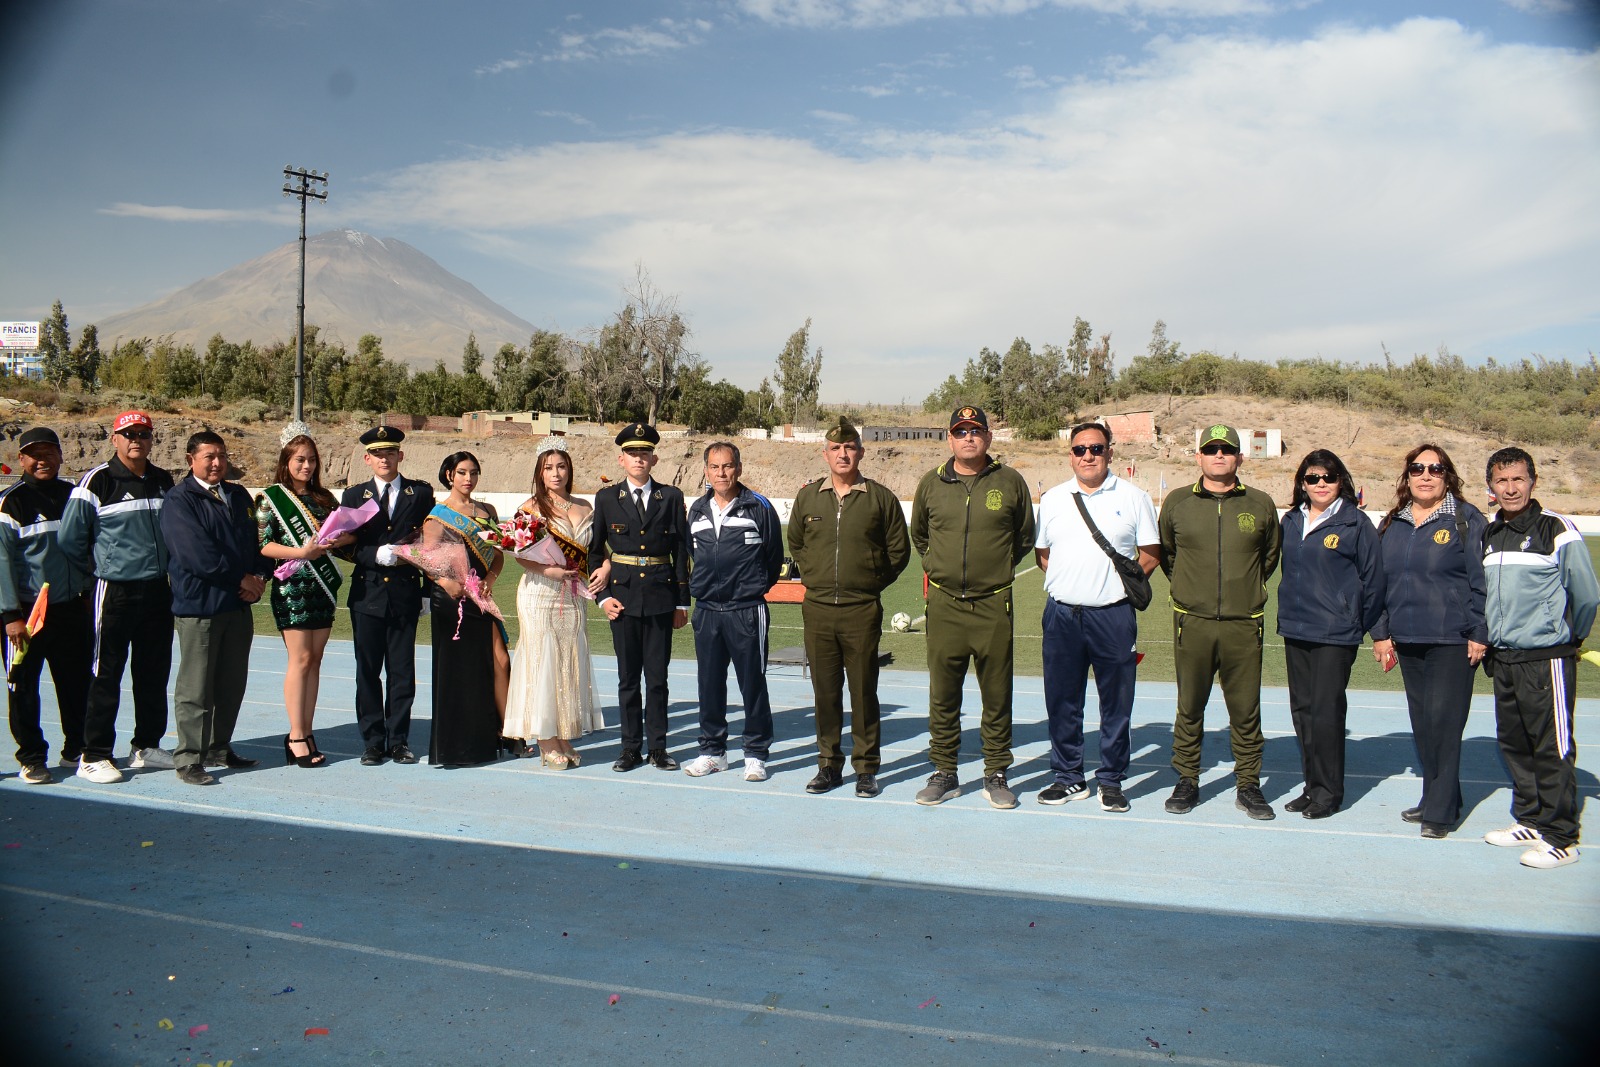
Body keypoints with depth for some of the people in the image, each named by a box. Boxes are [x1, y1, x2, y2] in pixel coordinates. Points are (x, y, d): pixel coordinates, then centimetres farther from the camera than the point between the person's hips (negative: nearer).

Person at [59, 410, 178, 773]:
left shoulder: (163, 481, 10)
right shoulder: (96, 481, -9)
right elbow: (70, 538, -7)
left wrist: (167, 569, 14)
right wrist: (98, 569, 2)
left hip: (158, 590, 6)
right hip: (114, 590, -6)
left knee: (154, 672, 11)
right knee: (106, 674, 0)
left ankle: (147, 746, 23)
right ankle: (95, 754, 9)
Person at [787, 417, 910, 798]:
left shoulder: (880, 497, 0)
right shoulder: (808, 496, 6)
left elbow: (899, 549, 7)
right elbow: (795, 544, 21)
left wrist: (874, 582, 3)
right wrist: (812, 577, 11)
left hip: (862, 611, -2)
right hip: (818, 609, 2)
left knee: (863, 692, 3)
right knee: (825, 692, 8)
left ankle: (866, 769, 13)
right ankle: (829, 765, 19)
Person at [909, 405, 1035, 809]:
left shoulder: (1010, 482, 2)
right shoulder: (931, 483, 7)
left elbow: (1025, 535, 16)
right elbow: (918, 534, 23)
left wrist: (1002, 567, 11)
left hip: (994, 606, -1)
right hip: (944, 605, 1)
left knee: (997, 695, 5)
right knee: (942, 696, 6)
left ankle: (996, 775, 18)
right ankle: (944, 773, 18)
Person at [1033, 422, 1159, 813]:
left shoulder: (1133, 498, 4)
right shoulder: (1052, 500, 11)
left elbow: (1150, 555, 7)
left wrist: (1120, 581, -2)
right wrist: (1062, 582, 6)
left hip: (1113, 615, -2)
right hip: (1061, 614, 2)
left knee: (1116, 703, 4)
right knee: (1061, 702, 7)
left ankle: (1111, 781, 17)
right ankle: (1069, 778, 20)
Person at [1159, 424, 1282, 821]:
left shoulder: (1261, 505, 4)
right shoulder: (1177, 504, 4)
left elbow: (1271, 555, 19)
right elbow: (1165, 554, 18)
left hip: (1244, 625, 0)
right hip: (1192, 623, 0)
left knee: (1246, 710, 5)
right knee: (1189, 708, 7)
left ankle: (1248, 785, 18)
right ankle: (1187, 782, 19)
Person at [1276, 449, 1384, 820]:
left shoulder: (1355, 523, -6)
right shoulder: (1292, 522, 10)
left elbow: (1373, 578, -4)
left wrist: (1362, 625, 0)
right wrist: (1288, 611, 13)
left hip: (1335, 634, -6)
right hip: (1294, 630, 6)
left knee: (1326, 712, -3)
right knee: (1302, 710, 11)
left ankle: (1329, 791, 9)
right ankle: (1312, 785, 21)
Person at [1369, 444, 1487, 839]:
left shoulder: (1467, 520, -3)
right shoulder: (1392, 525, 11)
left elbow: (1481, 581, -5)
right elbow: (1380, 582, 15)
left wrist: (1479, 634, -9)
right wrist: (1380, 632, 11)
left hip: (1452, 641, -5)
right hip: (1407, 640, 5)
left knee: (1443, 722, -6)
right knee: (1422, 723, 11)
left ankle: (1440, 811, 3)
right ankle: (1435, 797, 24)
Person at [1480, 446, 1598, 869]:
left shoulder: (1557, 530, -9)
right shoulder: (1489, 536, 10)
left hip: (1546, 657, -7)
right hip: (1502, 659, 7)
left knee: (1553, 747, -3)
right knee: (1514, 743, 13)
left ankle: (1560, 838, 4)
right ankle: (1530, 821, 25)